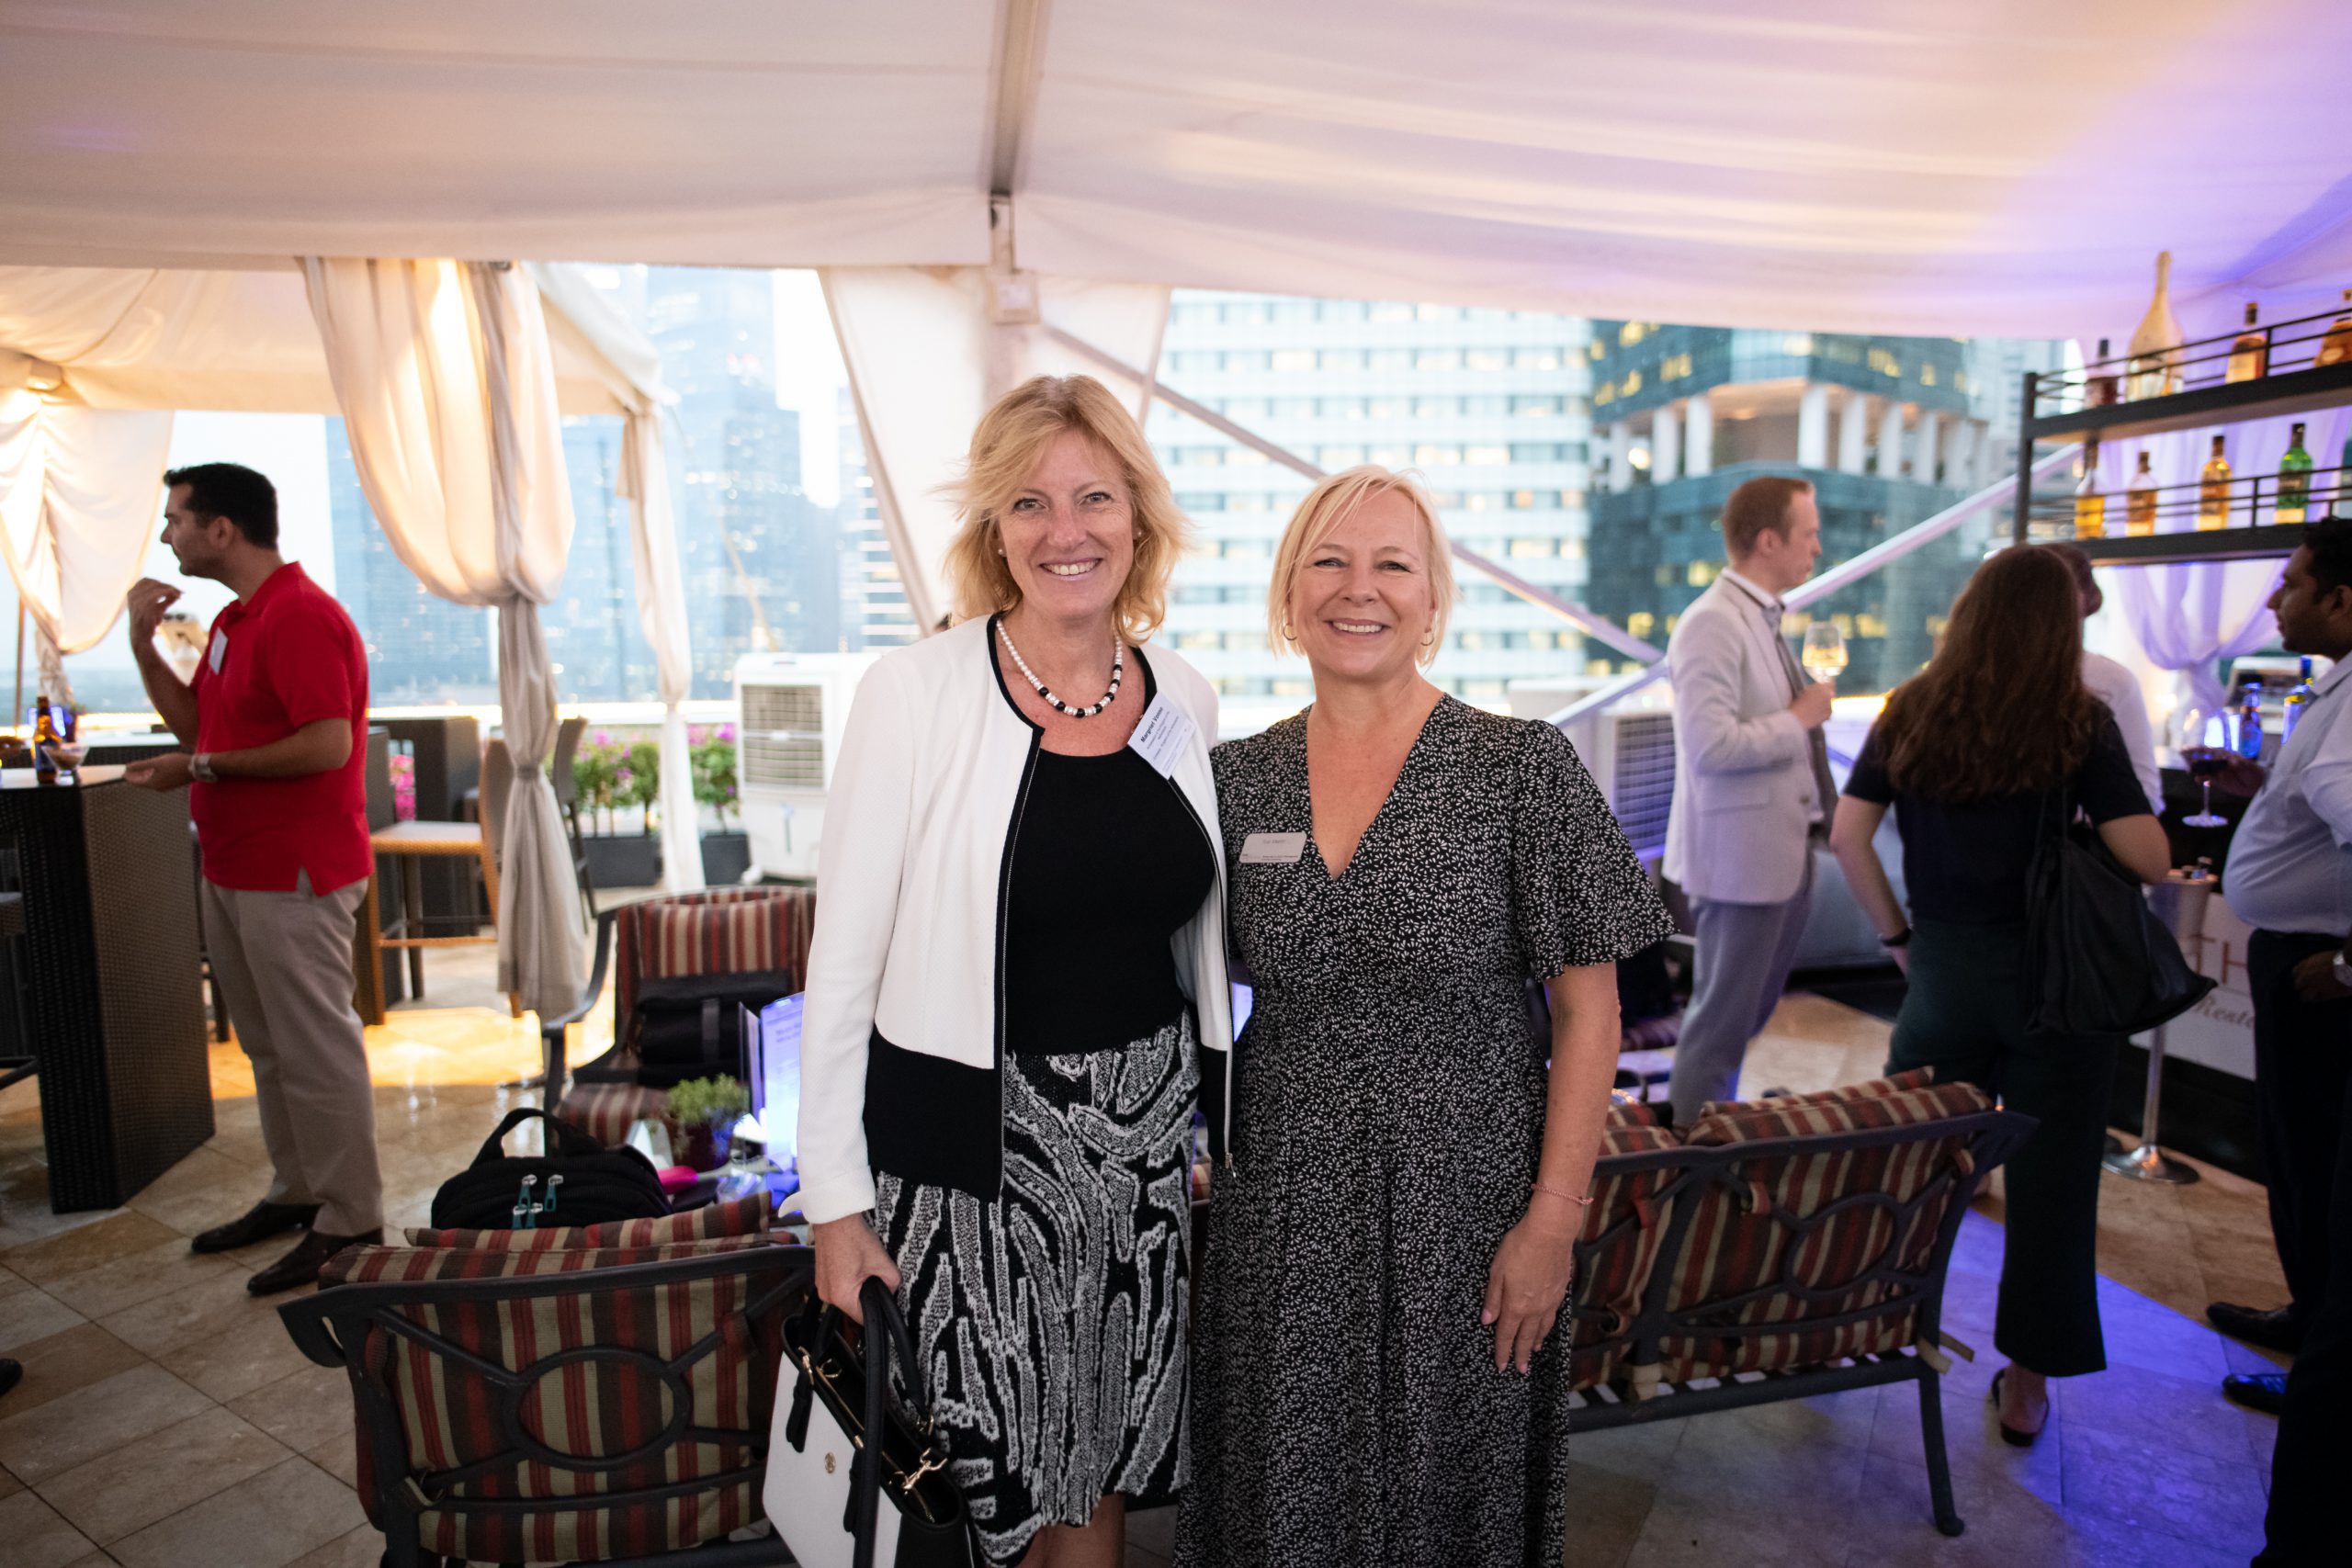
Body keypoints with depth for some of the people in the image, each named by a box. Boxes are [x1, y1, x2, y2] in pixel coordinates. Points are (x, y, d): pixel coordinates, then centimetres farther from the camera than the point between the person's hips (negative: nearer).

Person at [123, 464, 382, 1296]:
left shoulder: (301, 617, -17)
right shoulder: (233, 619, 16)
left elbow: (328, 744, -24)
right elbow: (196, 723, 19)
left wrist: (201, 768, -17)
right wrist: (144, 643, 9)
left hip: (294, 877, -10)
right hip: (235, 871, 10)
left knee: (316, 1048, -2)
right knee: (268, 1046, 18)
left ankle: (350, 1219, 9)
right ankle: (295, 1192, 32)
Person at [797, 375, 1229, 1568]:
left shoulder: (1184, 701, 2)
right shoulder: (918, 689, -11)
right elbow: (845, 953, -9)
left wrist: (1208, 1122, 12)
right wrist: (836, 1197, -8)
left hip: (1142, 1132, 4)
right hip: (967, 1141, -3)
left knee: (1103, 1462, 18)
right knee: (982, 1467, 10)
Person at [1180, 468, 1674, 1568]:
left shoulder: (1522, 767, -10)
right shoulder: (1238, 777, 0)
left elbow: (1588, 1011, -8)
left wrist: (1553, 1219, -11)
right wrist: (1223, 1147, 4)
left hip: (1461, 1204, -2)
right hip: (1279, 1211, 3)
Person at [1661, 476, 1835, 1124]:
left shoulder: (1762, 617, 14)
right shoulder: (1713, 623, -18)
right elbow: (1710, 746, -27)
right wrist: (1800, 718, -15)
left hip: (1785, 854, 10)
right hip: (1740, 858, -10)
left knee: (1747, 1016, 21)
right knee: (1722, 1021, 1)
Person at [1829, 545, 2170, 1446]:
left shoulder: (1909, 714, -2)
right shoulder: (2079, 724, -8)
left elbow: (1847, 838, -5)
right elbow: (2150, 862, -11)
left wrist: (1896, 935, 4)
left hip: (1942, 970, 2)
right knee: (2048, 1185, 11)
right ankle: (2025, 1384, 23)